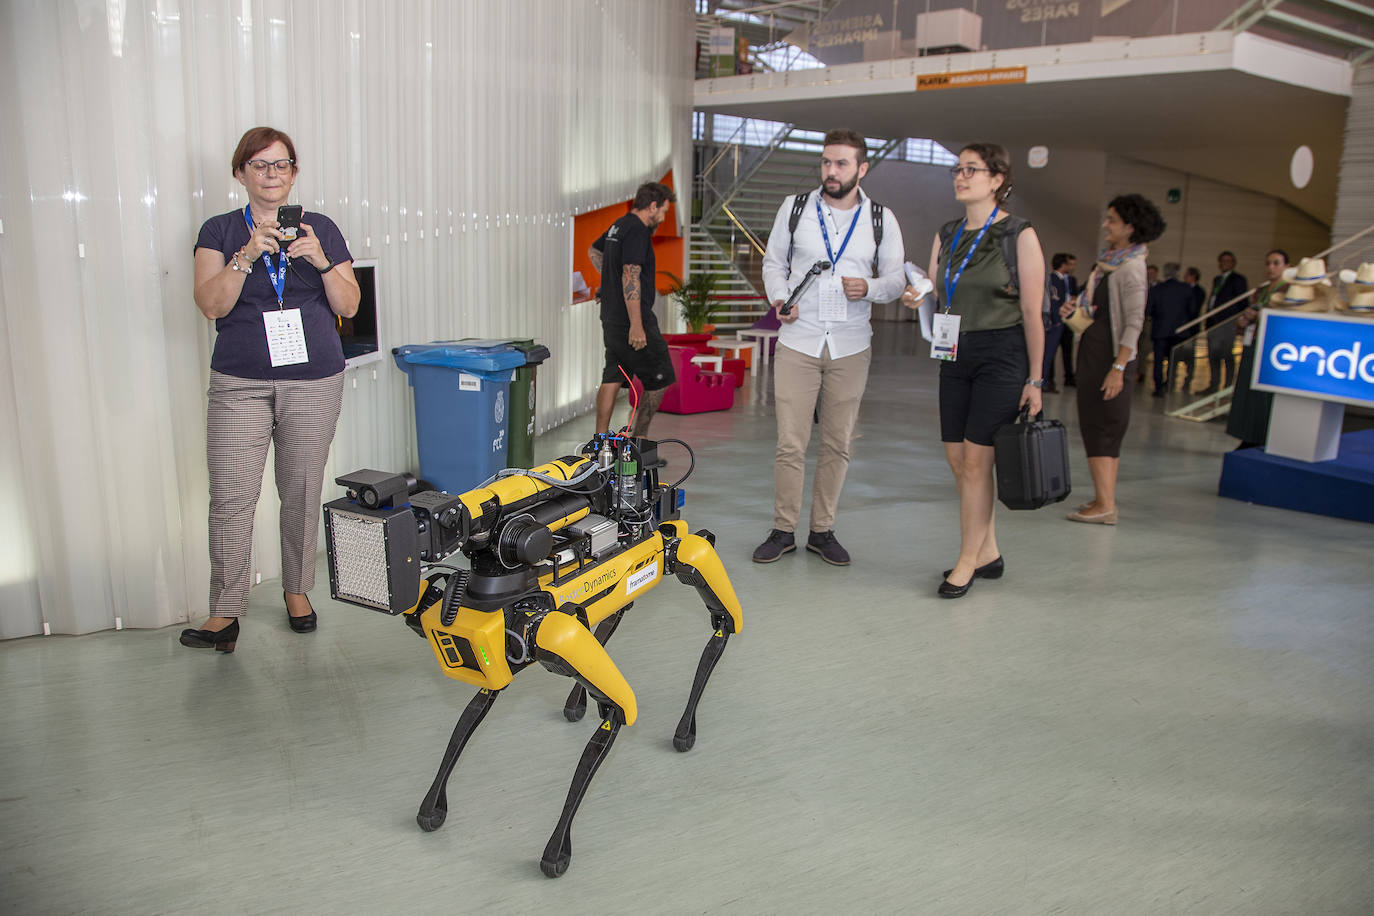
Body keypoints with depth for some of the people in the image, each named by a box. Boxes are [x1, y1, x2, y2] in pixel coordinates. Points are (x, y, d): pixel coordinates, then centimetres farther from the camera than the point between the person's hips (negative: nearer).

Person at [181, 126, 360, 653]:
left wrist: (321, 262, -14)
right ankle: (226, 613, 4)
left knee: (302, 492, 5)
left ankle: (297, 589, 23)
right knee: (231, 497, -6)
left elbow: (349, 305, 2)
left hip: (314, 382, 1)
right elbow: (210, 304, -6)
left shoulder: (322, 230, 9)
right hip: (240, 384, 0)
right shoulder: (220, 231, 7)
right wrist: (247, 256, -19)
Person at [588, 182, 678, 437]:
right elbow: (631, 276, -24)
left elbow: (593, 250, 35)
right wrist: (636, 326, -26)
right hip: (631, 321, -9)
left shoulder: (618, 225, 15)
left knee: (612, 379, 10)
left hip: (611, 319, 9)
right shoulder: (637, 230, -15)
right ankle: (638, 437, 8)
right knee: (660, 379, 3)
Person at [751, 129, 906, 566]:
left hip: (850, 349, 1)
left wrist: (869, 288, -12)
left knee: (837, 445, 6)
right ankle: (784, 530, 11)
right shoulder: (795, 207, 5)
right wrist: (780, 299, -6)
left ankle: (822, 531, 19)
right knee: (790, 444, -3)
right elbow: (773, 262, 13)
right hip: (797, 343, -1)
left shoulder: (881, 219, 5)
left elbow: (896, 278, 10)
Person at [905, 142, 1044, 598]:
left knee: (976, 459, -7)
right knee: (957, 458, 7)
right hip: (955, 355, 6)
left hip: (1002, 355, -6)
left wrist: (1035, 379, -10)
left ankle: (967, 562, 4)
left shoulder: (1019, 235, -7)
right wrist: (917, 299, -7)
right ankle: (988, 552, 22)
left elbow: (1032, 313, -8)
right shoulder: (946, 235, 11)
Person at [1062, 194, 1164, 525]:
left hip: (1110, 355, -9)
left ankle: (1105, 505, -4)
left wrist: (1118, 368, -23)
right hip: (1093, 351, 9)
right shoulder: (1108, 260, 12)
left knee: (1100, 427, -7)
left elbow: (1134, 323, -19)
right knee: (1105, 430, 12)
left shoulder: (1131, 267, -14)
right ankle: (1105, 499, 19)